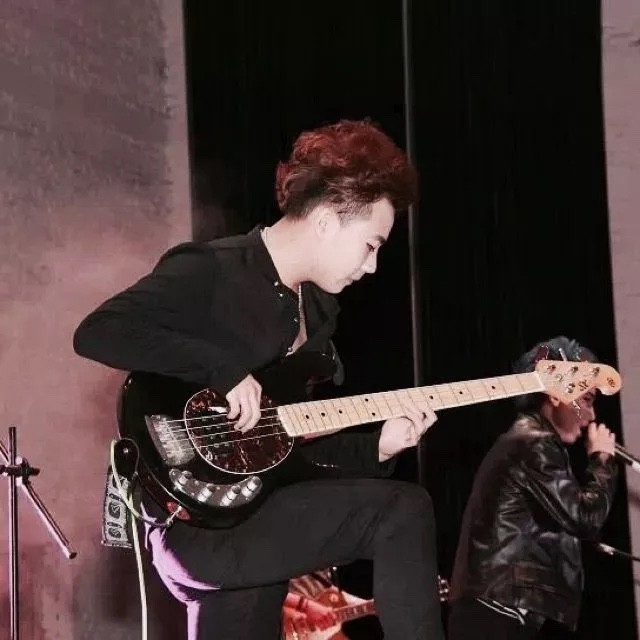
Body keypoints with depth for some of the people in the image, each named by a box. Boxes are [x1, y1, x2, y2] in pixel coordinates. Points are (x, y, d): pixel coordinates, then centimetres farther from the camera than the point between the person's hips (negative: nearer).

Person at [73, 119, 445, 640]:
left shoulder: (317, 306, 15)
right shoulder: (210, 271, -11)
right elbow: (97, 333, -24)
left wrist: (375, 448, -1)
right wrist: (224, 370, -26)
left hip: (252, 520, 9)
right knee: (402, 514, -19)